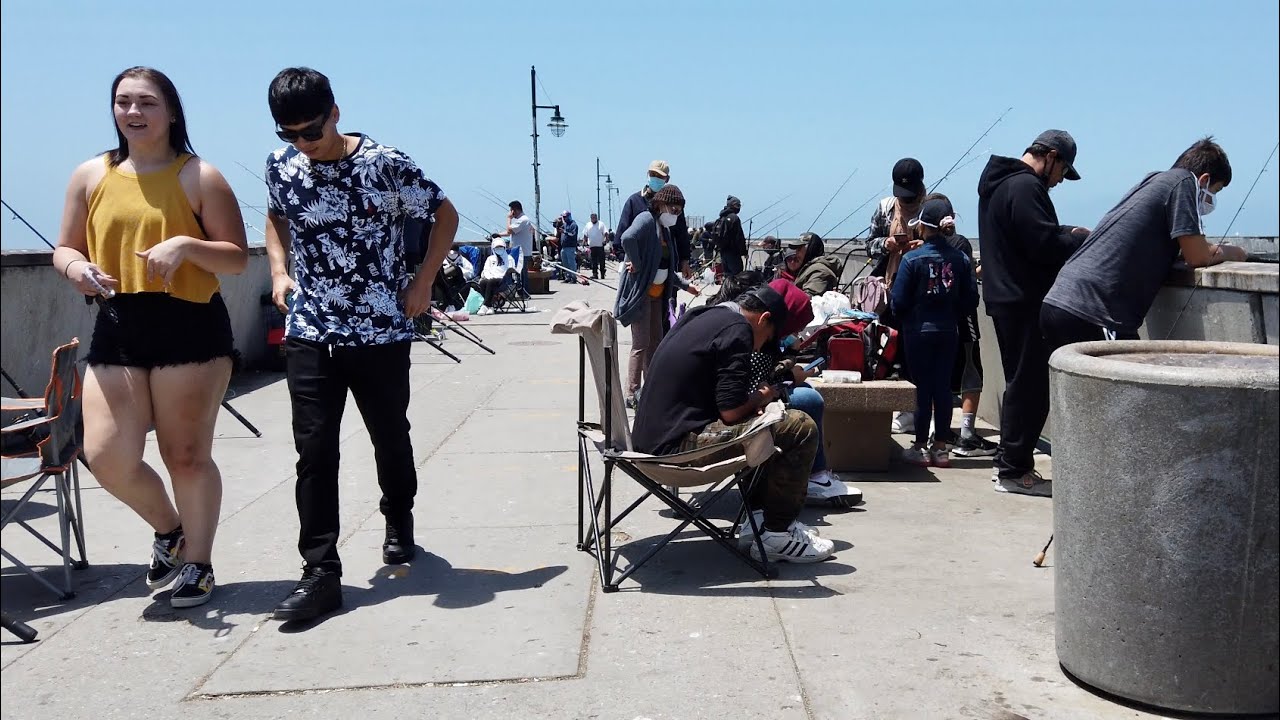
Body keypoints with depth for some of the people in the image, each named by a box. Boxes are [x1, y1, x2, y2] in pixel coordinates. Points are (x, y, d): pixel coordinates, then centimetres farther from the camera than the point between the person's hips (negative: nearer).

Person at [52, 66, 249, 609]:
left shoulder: (200, 178, -1)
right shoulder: (91, 176, 10)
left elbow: (238, 258, -2)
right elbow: (65, 249, 15)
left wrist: (186, 245, -19)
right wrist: (75, 267, -8)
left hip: (190, 329, -4)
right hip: (116, 330, 4)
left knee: (186, 455, 2)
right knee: (106, 455, -2)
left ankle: (198, 563, 22)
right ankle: (168, 528, 29)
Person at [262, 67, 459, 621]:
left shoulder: (385, 163, -11)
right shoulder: (281, 165, 1)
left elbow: (446, 214, 0)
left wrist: (423, 282, -5)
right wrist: (279, 269, 5)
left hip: (381, 331, -2)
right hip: (309, 334, 2)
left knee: (390, 438, 14)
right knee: (314, 450, -4)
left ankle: (399, 521, 41)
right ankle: (321, 572, 1)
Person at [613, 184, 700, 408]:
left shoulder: (665, 229, 16)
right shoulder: (646, 220, -13)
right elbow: (628, 238, -35)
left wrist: (685, 285, 22)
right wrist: (637, 264, -23)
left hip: (657, 294, 9)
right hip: (640, 292, -9)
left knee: (656, 342, 13)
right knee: (641, 344, -8)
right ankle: (633, 395, -3)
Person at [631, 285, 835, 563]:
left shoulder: (701, 316, 18)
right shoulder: (737, 329, -11)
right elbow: (732, 411, -18)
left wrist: (754, 398, 14)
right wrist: (761, 396, 3)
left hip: (653, 435, 10)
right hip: (678, 443, -10)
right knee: (802, 429, -10)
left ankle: (758, 518, 25)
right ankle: (776, 535, 0)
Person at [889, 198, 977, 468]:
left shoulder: (912, 259, -13)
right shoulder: (961, 259, -3)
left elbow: (898, 301, -10)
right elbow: (970, 300, 0)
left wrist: (906, 320, 9)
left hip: (919, 331, -3)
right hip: (948, 333, 3)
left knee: (922, 388, 5)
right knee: (943, 387, 9)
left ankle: (920, 447, 10)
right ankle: (940, 448, 15)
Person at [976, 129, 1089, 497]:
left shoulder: (999, 182, 19)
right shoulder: (1025, 186, -14)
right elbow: (1045, 244, -21)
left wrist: (1066, 233, 10)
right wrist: (1081, 238, -5)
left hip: (1005, 298, 11)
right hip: (1024, 301, -11)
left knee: (1021, 384, 16)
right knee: (1030, 386, -6)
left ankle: (1011, 464, 21)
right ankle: (1014, 470, -1)